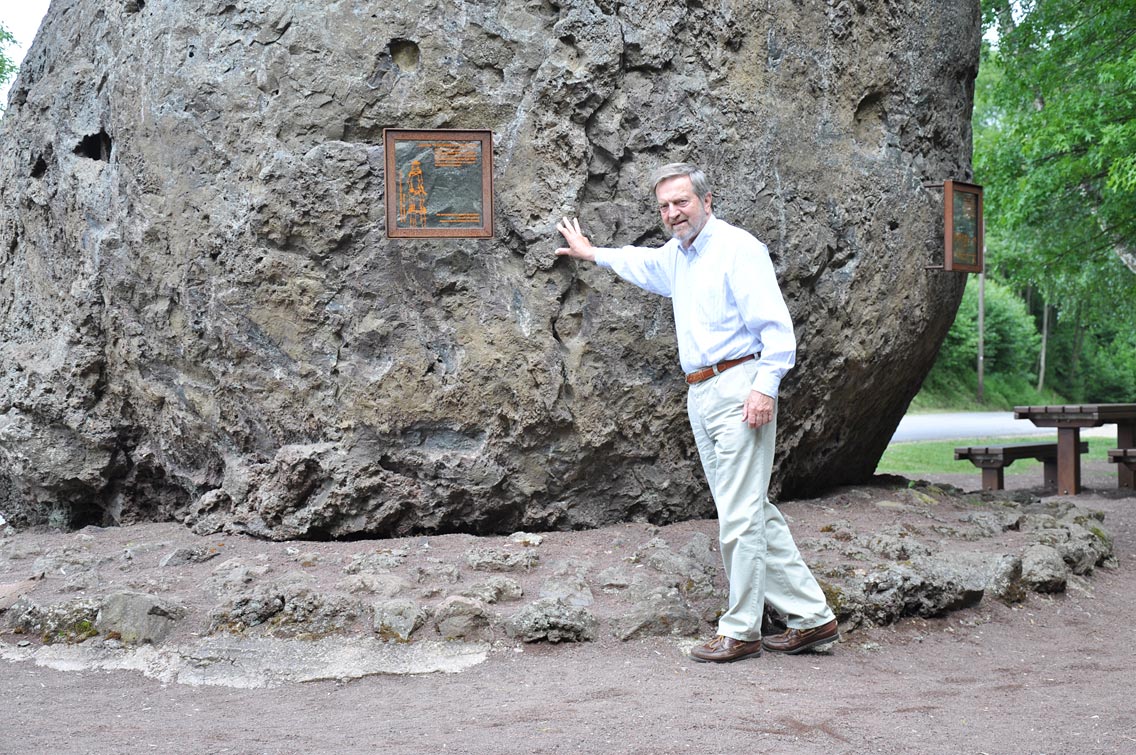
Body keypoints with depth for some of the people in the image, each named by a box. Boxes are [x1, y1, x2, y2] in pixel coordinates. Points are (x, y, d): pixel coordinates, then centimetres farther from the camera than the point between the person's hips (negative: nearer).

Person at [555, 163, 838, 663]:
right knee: (754, 512, 8)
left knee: (740, 515, -6)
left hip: (738, 388, -9)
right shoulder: (675, 255, 18)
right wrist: (591, 253, 53)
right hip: (700, 395, 9)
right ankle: (811, 617, 12)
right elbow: (640, 263, 42)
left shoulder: (737, 247, -8)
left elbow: (776, 324, -14)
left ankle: (740, 631, 1)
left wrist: (765, 387, -22)